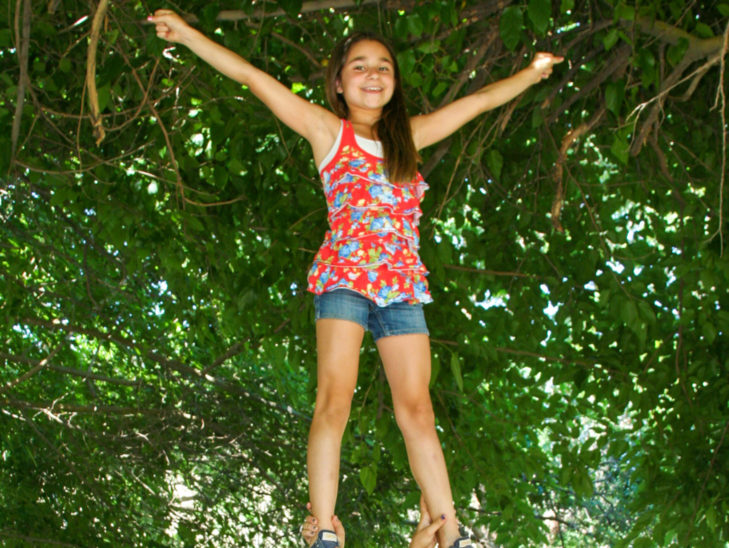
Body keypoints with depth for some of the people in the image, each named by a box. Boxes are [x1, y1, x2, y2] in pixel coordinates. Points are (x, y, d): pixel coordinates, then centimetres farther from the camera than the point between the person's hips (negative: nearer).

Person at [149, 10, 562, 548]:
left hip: (402, 285, 3)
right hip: (344, 276, -3)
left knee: (417, 411, -2)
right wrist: (187, 34, 2)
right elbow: (254, 77, 6)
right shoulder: (328, 131, 11)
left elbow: (481, 100, 30)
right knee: (334, 399, -16)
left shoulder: (409, 135, 21)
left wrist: (532, 72, 37)